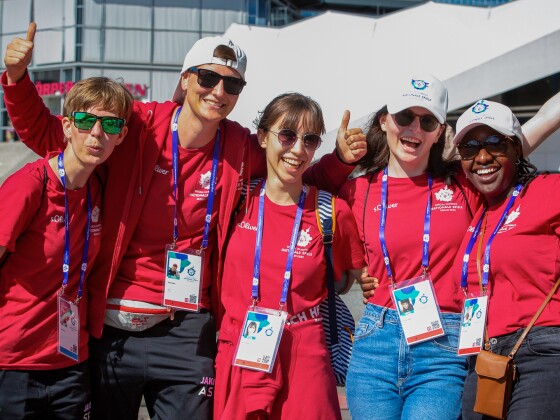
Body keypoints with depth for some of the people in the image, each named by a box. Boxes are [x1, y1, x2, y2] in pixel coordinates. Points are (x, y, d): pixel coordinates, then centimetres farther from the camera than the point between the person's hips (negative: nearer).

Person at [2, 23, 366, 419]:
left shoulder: (242, 149, -1)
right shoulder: (138, 126, -6)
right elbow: (43, 132, 2)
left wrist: (340, 159, -3)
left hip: (184, 331, 1)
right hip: (112, 328, -1)